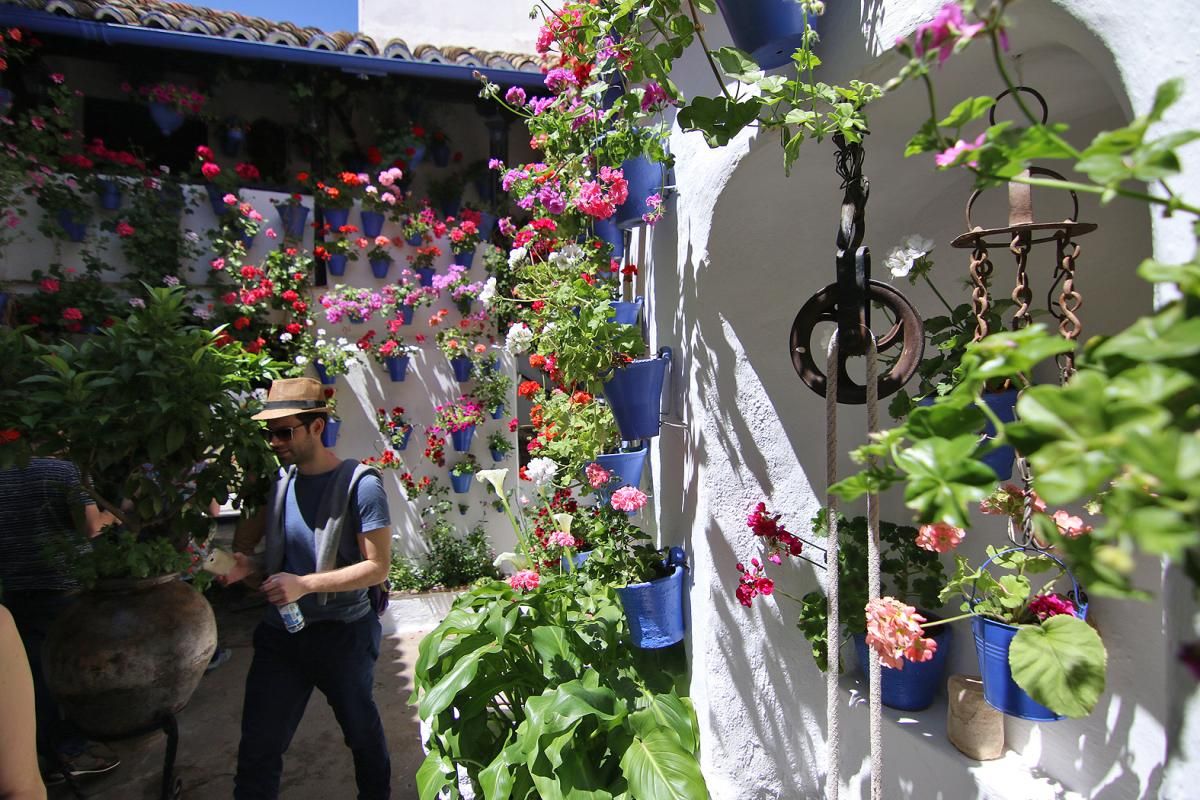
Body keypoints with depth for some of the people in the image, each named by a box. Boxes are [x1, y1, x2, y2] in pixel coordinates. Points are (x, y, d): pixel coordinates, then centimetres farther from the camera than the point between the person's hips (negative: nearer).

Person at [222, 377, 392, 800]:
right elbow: (251, 540, 13)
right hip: (280, 634, 4)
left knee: (362, 732, 19)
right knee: (257, 748, 9)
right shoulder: (278, 480, -1)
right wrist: (246, 565, -10)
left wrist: (305, 584, -26)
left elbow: (377, 567, -19)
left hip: (343, 634, -4)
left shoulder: (360, 484, -19)